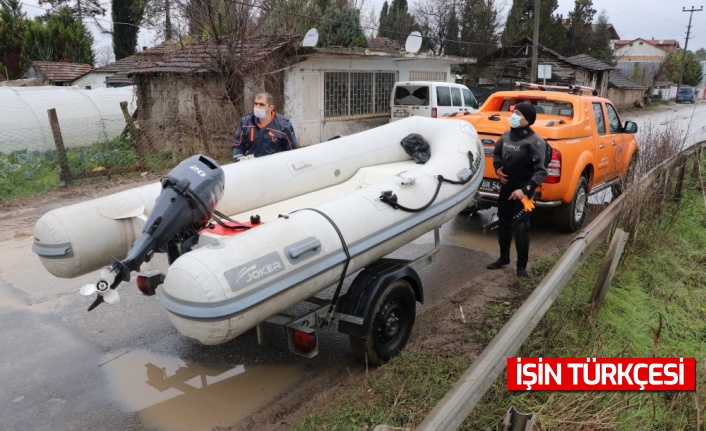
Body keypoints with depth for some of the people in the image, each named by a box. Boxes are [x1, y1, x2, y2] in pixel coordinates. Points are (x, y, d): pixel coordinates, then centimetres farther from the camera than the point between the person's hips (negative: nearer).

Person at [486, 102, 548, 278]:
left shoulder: (534, 142, -17)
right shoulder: (506, 136, 3)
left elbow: (541, 171, -20)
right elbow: (496, 153, 23)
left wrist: (525, 189, -27)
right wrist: (498, 168, 5)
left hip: (522, 190, -7)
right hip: (506, 187, 7)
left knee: (520, 227, -5)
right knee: (503, 223, 16)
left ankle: (522, 265, 11)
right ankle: (504, 257, 34)